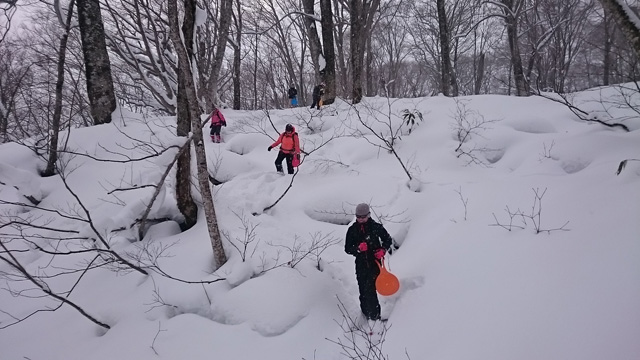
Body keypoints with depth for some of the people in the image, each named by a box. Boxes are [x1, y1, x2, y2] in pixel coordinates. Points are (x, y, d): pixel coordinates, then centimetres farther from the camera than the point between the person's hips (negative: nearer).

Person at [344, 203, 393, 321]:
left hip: (375, 262, -3)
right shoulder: (352, 230, 0)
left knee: (370, 289, -15)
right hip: (361, 264, 3)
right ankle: (366, 314, 26)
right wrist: (358, 248, -20)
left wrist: (383, 250, -10)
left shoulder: (376, 227, -5)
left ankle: (374, 315, -3)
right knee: (363, 290, 9)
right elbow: (347, 248, 0)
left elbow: (389, 240, 9)